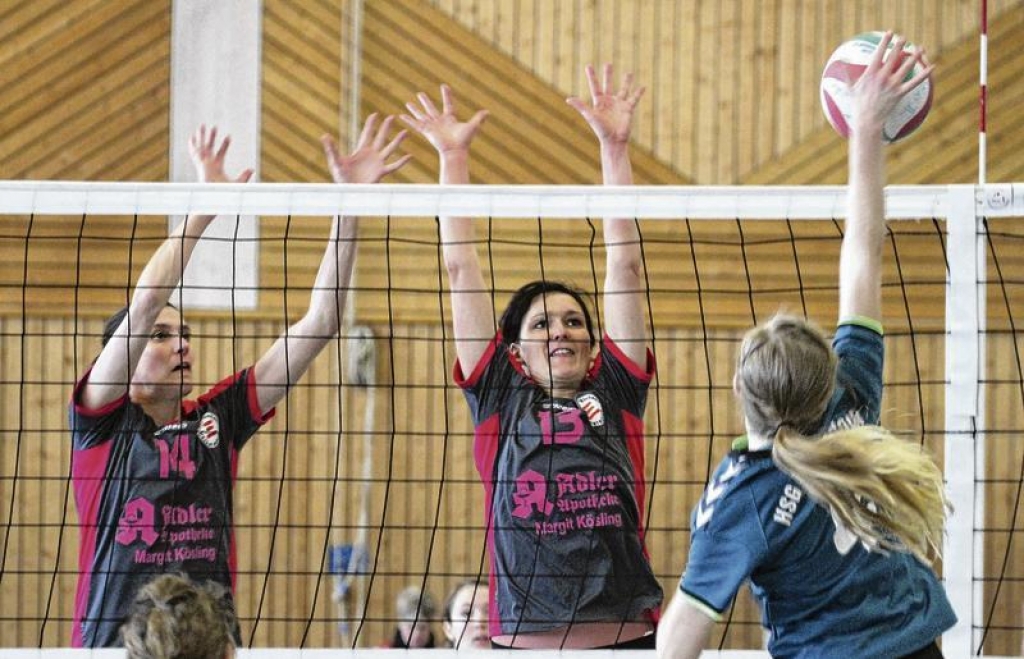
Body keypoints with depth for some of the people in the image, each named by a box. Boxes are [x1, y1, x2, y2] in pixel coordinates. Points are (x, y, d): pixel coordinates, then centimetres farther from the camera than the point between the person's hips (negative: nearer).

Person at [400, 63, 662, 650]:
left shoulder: (616, 393, 13)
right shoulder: (500, 398, 11)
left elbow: (626, 266, 12)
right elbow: (461, 270, 12)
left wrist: (616, 149, 10)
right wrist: (453, 157, 13)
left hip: (627, 638, 1)